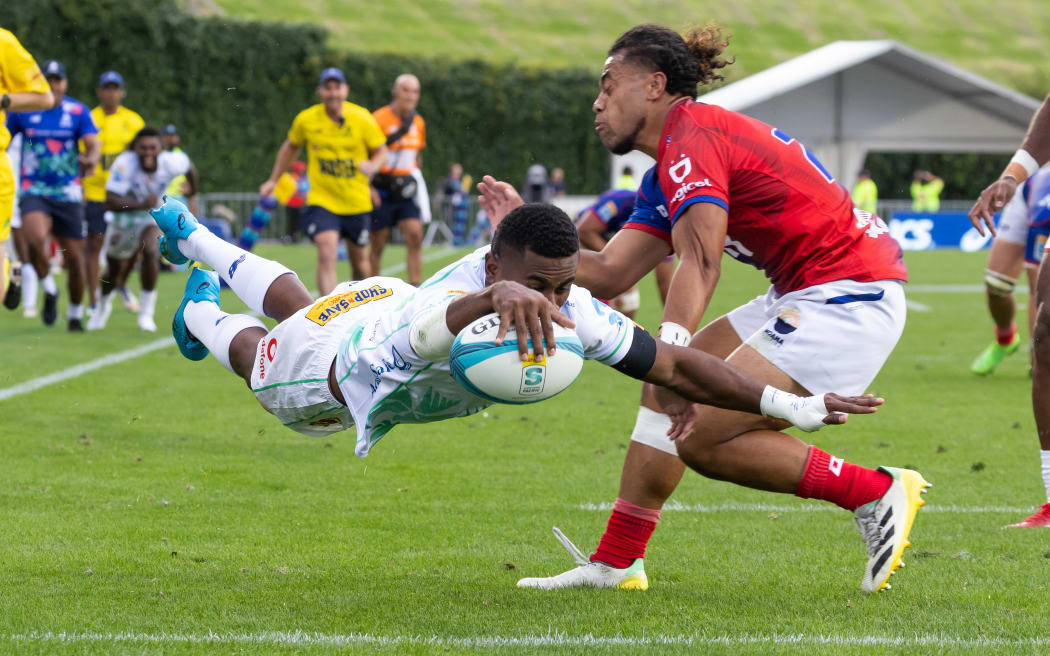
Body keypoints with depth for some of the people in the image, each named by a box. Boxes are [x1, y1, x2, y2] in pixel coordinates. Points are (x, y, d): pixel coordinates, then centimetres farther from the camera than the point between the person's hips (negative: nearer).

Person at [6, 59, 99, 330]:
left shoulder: (78, 112, 0)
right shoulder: (23, 111, 1)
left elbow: (93, 145, -9)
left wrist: (91, 160, -31)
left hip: (68, 194, 1)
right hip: (34, 192, -1)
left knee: (75, 256, 2)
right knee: (36, 237, -29)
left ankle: (76, 315, 22)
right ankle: (49, 290, -4)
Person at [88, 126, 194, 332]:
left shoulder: (170, 163, -24)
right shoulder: (125, 164, -34)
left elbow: (188, 167, 2)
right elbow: (111, 202, -41)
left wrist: (193, 190, 21)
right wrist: (141, 204, -55)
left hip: (152, 218, 0)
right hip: (124, 216, 0)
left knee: (150, 252, -29)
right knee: (115, 268, 17)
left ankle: (146, 312, -16)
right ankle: (104, 304, 51)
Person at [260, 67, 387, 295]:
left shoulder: (363, 119, -7)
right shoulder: (306, 120, -4)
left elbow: (381, 150, 3)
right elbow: (291, 147, 16)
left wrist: (372, 165, -20)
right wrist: (273, 180, 21)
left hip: (357, 203, 1)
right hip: (321, 201, -1)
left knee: (359, 262, 13)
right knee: (327, 256, -22)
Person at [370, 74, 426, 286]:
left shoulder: (418, 123, 9)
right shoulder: (378, 119, -9)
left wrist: (413, 180, 12)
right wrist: (369, 188, -13)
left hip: (405, 190, 5)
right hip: (381, 191, -5)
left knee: (415, 236, -10)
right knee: (377, 245, 0)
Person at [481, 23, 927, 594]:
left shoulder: (693, 135, -13)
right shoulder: (664, 176, 19)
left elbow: (700, 260, -30)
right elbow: (610, 275, 14)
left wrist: (671, 349, -41)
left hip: (850, 296, -11)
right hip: (807, 296, 11)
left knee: (702, 436, -15)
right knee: (666, 390, 12)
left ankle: (879, 494, -7)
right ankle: (615, 563, 13)